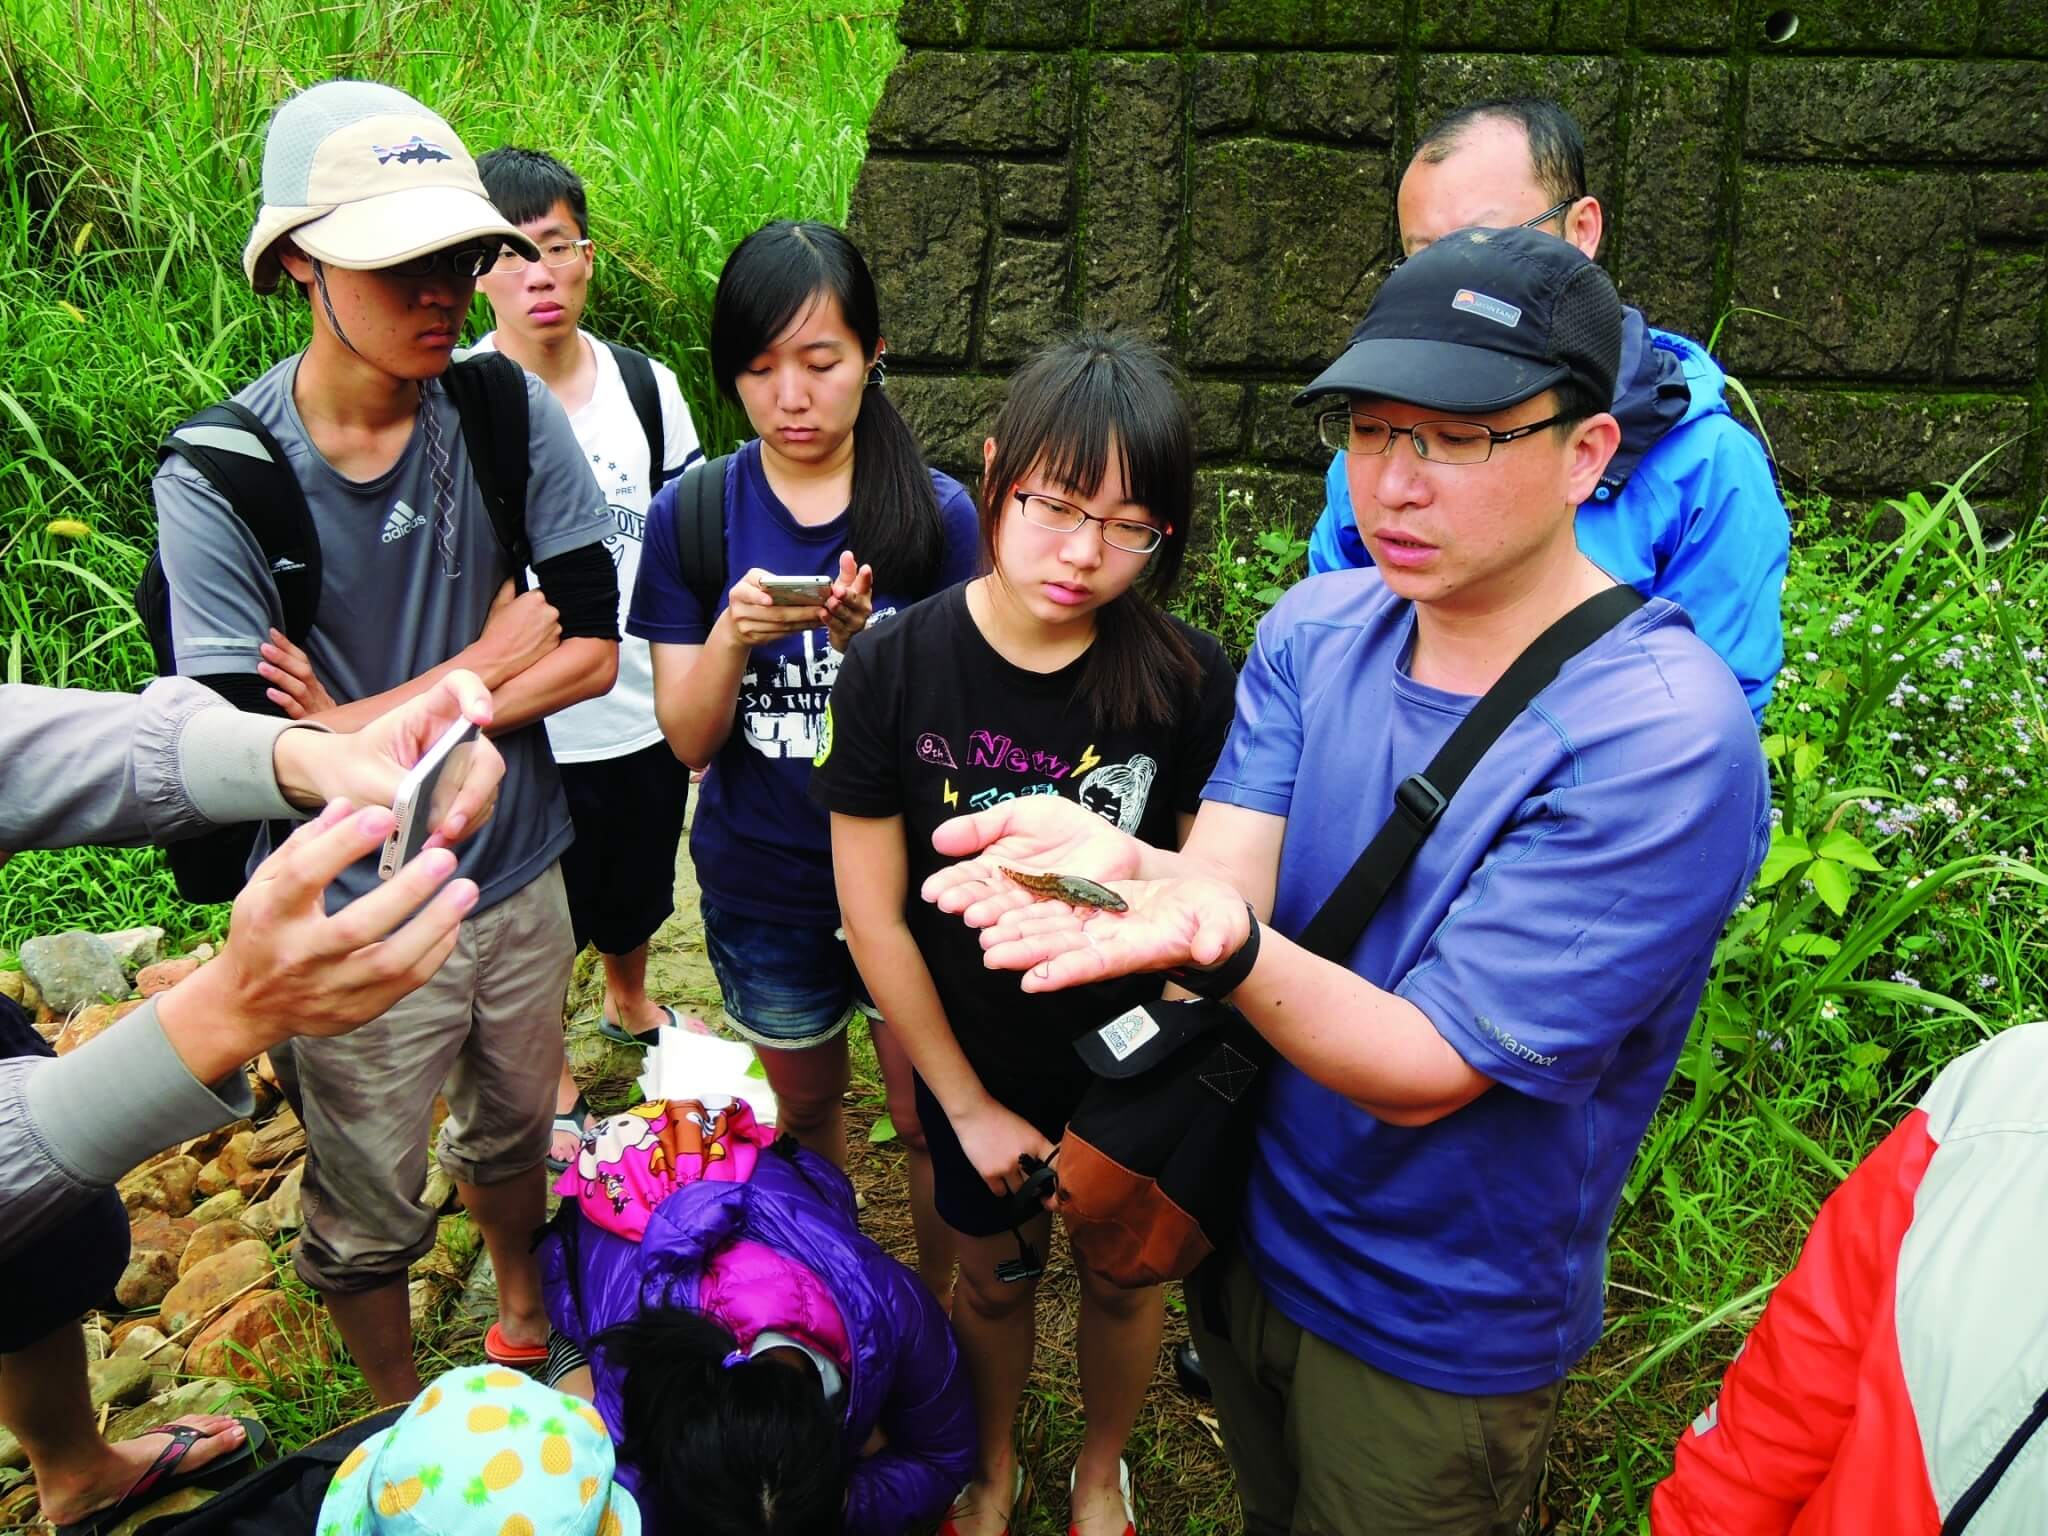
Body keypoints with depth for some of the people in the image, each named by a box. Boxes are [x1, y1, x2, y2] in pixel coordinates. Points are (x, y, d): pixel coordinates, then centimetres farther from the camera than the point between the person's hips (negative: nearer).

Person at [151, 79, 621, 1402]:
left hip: (519, 877, 3)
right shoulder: (218, 479, -19)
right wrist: (484, 661, -16)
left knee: (513, 1133, 27)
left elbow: (594, 653, -13)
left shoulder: (507, 413, -12)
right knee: (369, 1208, 18)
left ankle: (526, 1317, 57)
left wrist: (374, 726, -20)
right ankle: (402, 1418, 48)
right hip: (353, 923, -2)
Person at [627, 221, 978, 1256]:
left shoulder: (935, 513, -10)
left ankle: (938, 1309, 39)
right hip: (765, 889, 2)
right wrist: (732, 635, -27)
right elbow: (689, 740, -7)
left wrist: (864, 639, -28)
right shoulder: (691, 517, -7)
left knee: (929, 1122, 10)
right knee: (807, 1109, 23)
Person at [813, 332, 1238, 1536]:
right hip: (975, 1067, 1)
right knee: (993, 1277, 23)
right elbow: (874, 915, -12)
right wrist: (970, 1105, -7)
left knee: (1123, 1277, 21)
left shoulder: (1191, 680, -20)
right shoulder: (894, 670, -19)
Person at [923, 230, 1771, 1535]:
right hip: (1253, 1221, 5)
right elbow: (1232, 866, -18)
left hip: (1440, 1335, -5)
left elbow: (1425, 1070, -30)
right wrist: (1147, 879, -42)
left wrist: (1225, 943, -49)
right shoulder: (1316, 628, -8)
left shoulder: (1663, 736, -29)